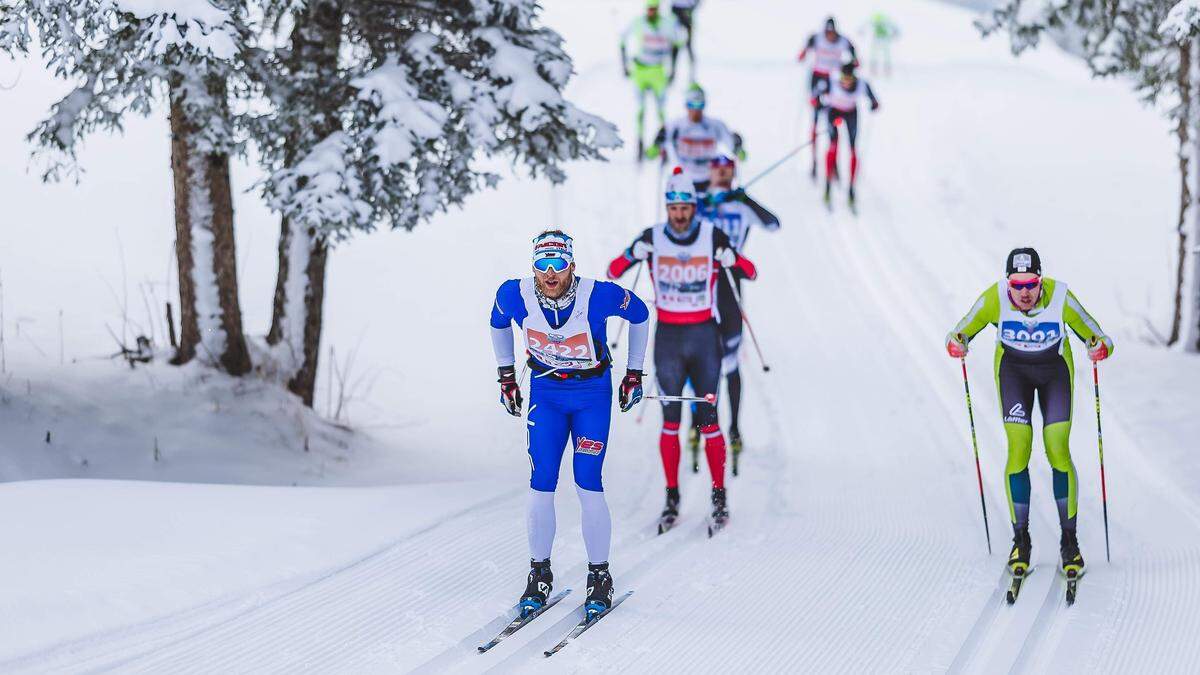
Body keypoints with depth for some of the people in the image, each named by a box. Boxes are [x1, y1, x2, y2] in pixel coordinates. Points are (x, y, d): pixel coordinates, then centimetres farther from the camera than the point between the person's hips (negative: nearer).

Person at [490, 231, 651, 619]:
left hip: (593, 393, -2)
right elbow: (499, 323, 8)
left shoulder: (598, 295, -25)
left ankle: (600, 577, 4)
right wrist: (506, 375, 10)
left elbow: (639, 314, -4)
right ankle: (539, 576, 8)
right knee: (540, 485, -5)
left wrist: (634, 373, 2)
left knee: (587, 483, -9)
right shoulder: (515, 295, -18)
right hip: (545, 392, 2)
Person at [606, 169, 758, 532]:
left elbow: (751, 272, -2)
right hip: (668, 337, 1)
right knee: (670, 420, 1)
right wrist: (633, 255, -21)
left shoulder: (712, 236, -4)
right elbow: (613, 271, 0)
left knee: (709, 419, -3)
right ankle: (671, 498, 7)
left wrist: (732, 260, -24)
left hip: (704, 337, -1)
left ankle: (719, 496, 5)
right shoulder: (653, 239, -2)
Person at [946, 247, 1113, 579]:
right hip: (1013, 370, 1)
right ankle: (1021, 539, 2)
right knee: (1018, 450, -11)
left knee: (1058, 452, -10)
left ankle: (1069, 542, 2)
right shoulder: (994, 299, -27)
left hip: (1055, 372, -1)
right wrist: (955, 344, -38)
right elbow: (961, 332, -15)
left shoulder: (1060, 298, -29)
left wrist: (1100, 348, -43)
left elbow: (1097, 337, -20)